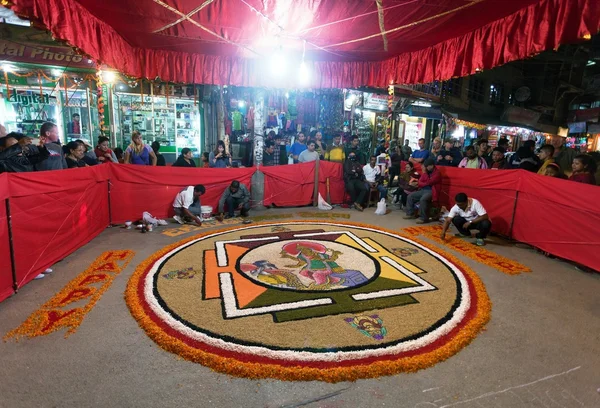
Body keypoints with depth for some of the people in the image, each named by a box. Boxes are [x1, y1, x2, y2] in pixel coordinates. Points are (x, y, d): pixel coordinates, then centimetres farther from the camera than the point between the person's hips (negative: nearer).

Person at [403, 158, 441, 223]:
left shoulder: (437, 173, -10)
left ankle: (424, 218, -27)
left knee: (423, 199, -35)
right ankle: (410, 213, 6)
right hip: (423, 190, 8)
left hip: (431, 191, -8)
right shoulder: (426, 172, 12)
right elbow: (420, 182, 8)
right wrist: (426, 184, -12)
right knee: (410, 196, -2)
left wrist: (425, 173, -17)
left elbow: (428, 182, -21)